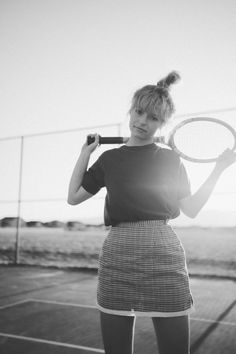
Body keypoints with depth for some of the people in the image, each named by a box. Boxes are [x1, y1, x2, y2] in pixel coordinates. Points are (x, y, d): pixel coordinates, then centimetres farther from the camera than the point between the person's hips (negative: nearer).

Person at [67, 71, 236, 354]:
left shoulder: (169, 160, 8)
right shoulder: (109, 159, 11)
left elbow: (191, 209, 8)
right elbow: (73, 197, 11)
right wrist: (86, 151, 12)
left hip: (162, 257, -1)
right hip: (117, 256, 2)